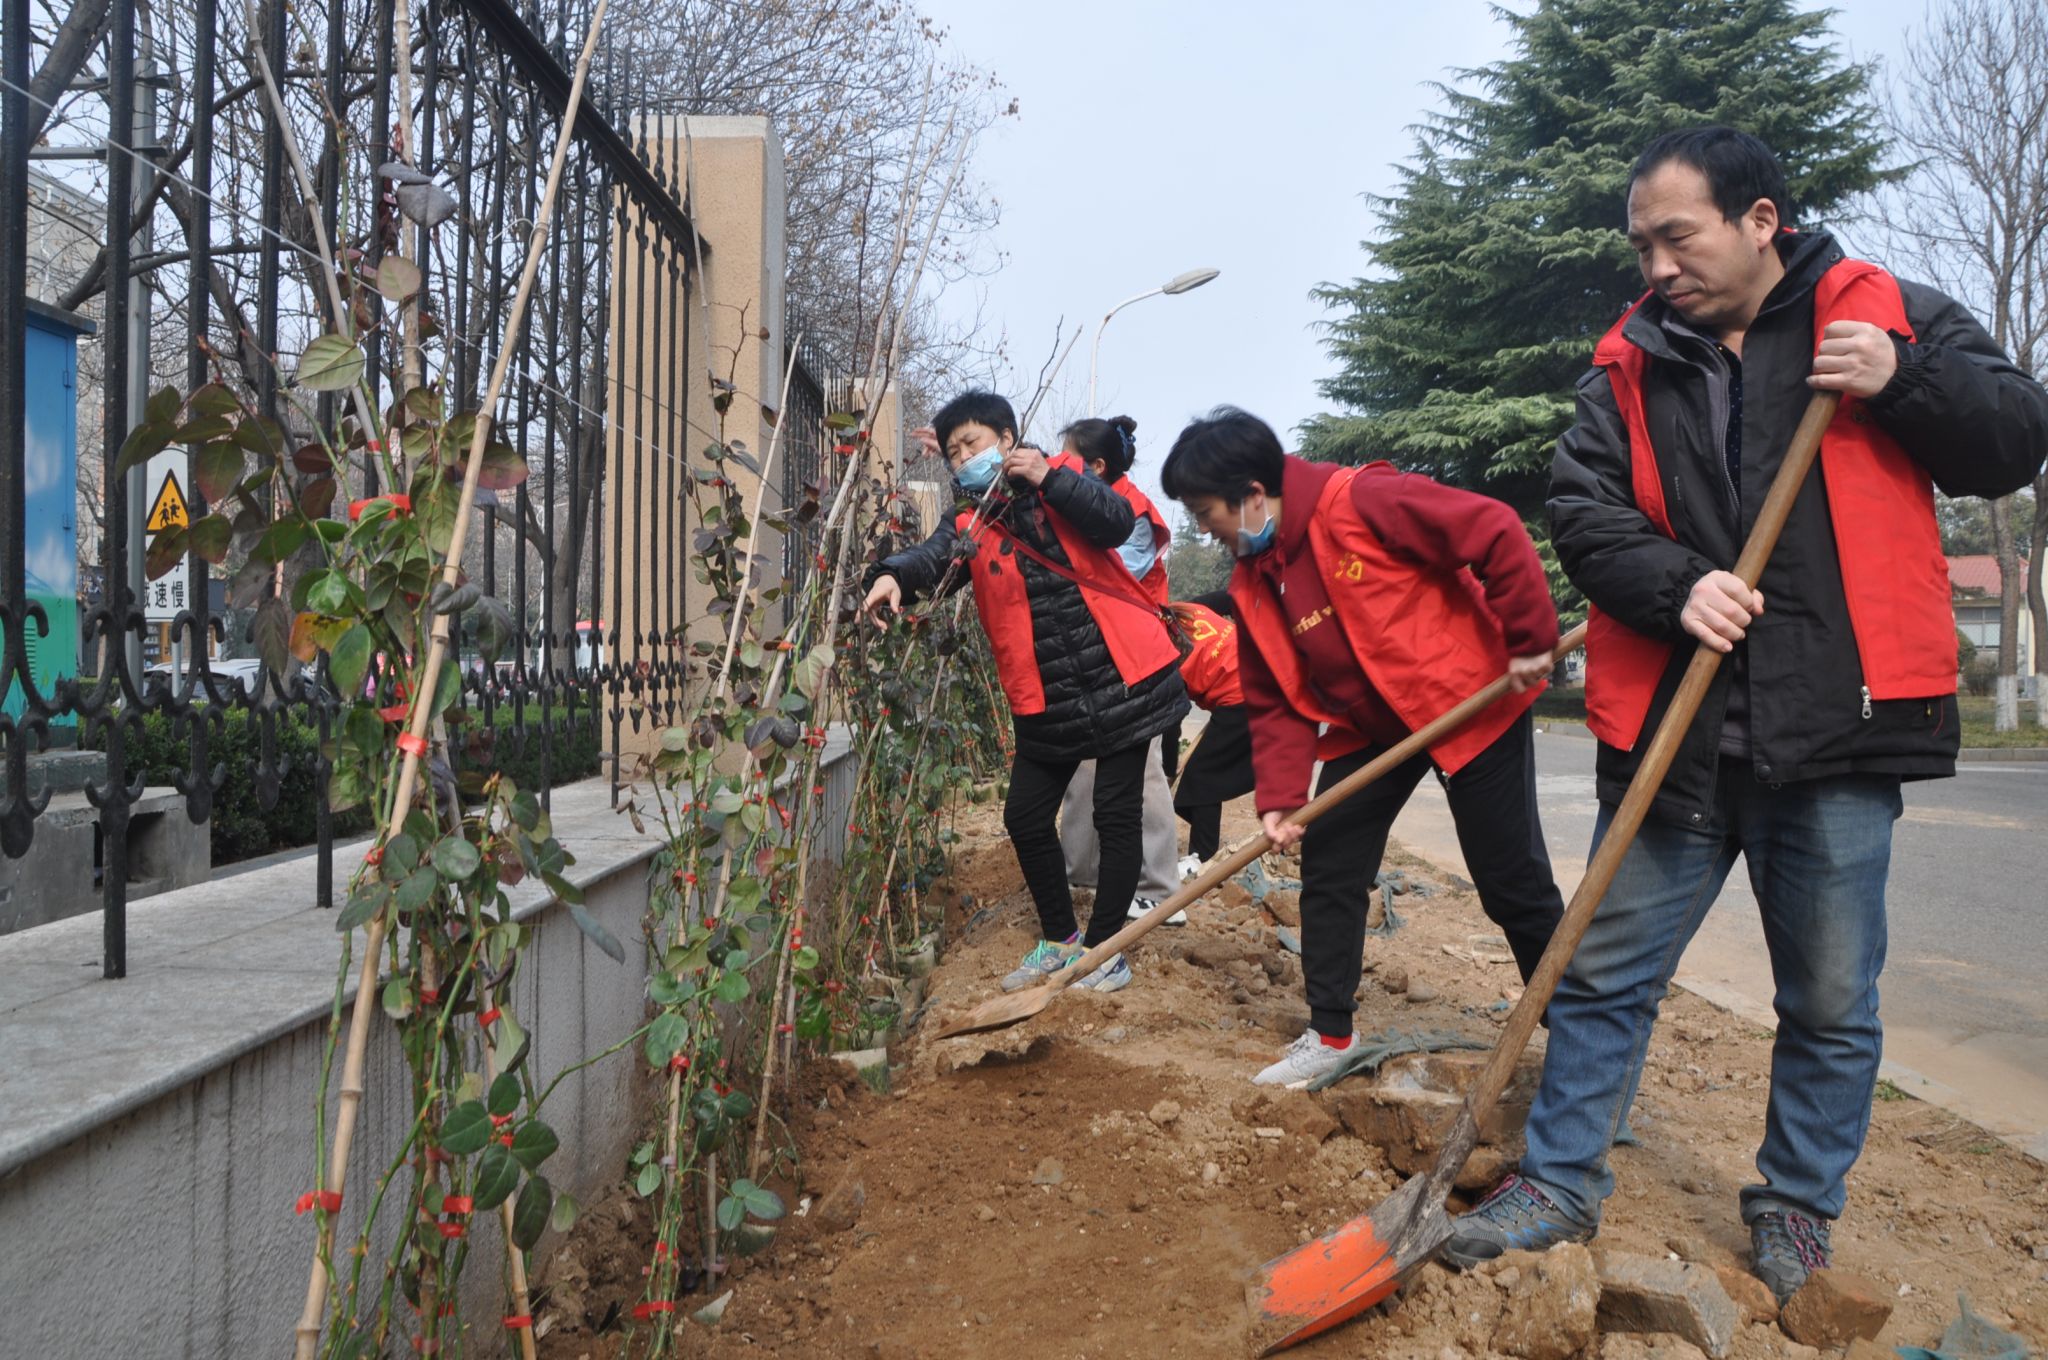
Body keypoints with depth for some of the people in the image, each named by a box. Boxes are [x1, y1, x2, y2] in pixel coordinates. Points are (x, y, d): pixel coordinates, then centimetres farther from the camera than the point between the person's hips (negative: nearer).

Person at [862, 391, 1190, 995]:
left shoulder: (1063, 479, 1)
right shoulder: (972, 526, 5)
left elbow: (1116, 523, -16)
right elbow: (936, 557, -16)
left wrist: (1047, 478, -20)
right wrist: (894, 575, -37)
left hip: (1121, 678, -4)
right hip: (1046, 701, 4)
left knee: (1115, 815, 1)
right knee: (1025, 816, 6)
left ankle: (1104, 946, 17)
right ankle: (1059, 937, 29)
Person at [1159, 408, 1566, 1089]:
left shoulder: (1361, 501, -23)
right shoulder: (1253, 581, 0)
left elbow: (1496, 533, -24)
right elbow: (1275, 700, 2)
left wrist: (1529, 641, -22)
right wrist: (1279, 796, -8)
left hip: (1470, 702, -7)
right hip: (1368, 728, 7)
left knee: (1514, 883, 3)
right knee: (1328, 869, 4)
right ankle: (1329, 1034, 20)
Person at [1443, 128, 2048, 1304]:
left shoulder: (1886, 316, 5)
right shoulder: (1631, 362, 9)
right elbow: (1582, 505, 0)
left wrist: (1902, 380, -12)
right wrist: (1676, 586, -17)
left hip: (1837, 724, -1)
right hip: (1672, 724, 2)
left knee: (1831, 999, 10)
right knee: (1606, 973, 8)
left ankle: (1799, 1207, 30)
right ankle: (1561, 1183, 23)